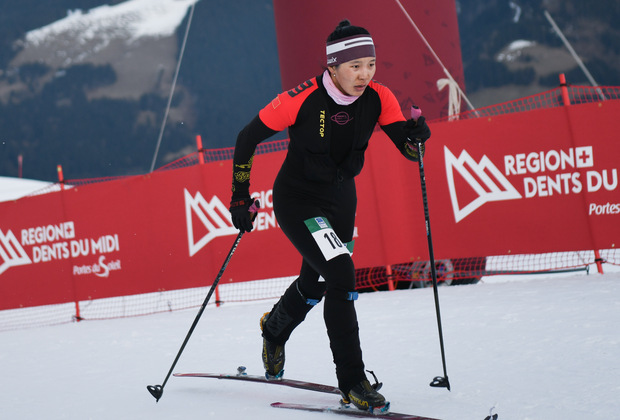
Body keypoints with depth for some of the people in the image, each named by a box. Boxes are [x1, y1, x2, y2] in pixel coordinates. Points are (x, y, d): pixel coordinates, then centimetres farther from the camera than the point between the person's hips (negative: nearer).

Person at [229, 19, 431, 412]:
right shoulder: (303, 99, -26)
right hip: (298, 199, -6)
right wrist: (240, 197, -11)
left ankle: (274, 328, 56)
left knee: (315, 283, 22)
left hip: (341, 199, 6)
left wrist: (416, 134, -35)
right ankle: (353, 382, -13)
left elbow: (410, 151, -12)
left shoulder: (378, 98, -14)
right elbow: (248, 137, -14)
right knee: (341, 274, -23)